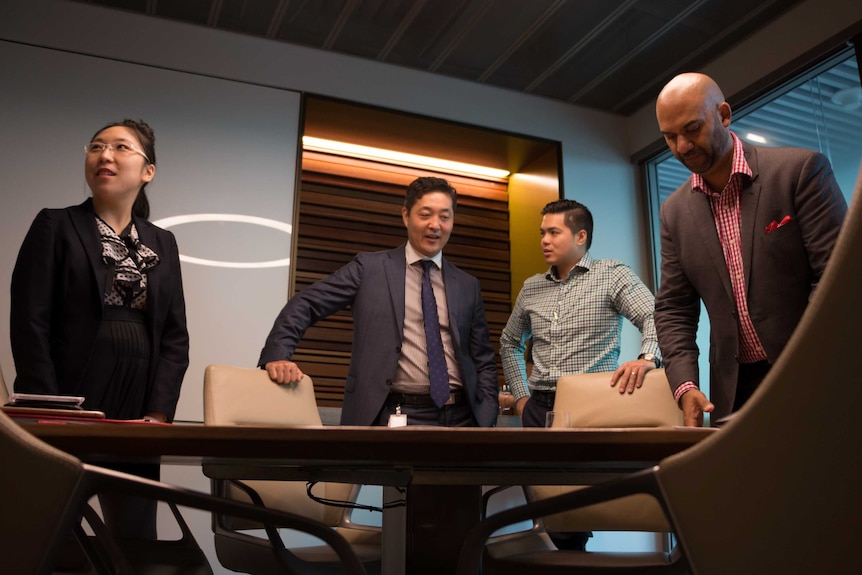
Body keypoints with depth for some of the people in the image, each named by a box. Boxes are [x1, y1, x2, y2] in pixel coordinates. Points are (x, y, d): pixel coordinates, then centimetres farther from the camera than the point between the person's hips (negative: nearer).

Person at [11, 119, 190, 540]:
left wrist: (158, 413, -5)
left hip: (137, 413, 3)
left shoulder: (162, 244, 12)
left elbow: (175, 336, 7)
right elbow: (29, 323, -5)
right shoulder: (55, 226, 3)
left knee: (135, 537, 6)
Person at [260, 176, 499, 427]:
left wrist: (486, 424, 1)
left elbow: (483, 361, 12)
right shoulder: (370, 267, 3)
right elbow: (306, 303, -1)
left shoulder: (468, 286, 12)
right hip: (396, 416, -3)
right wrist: (277, 355, -16)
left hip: (460, 416, 3)